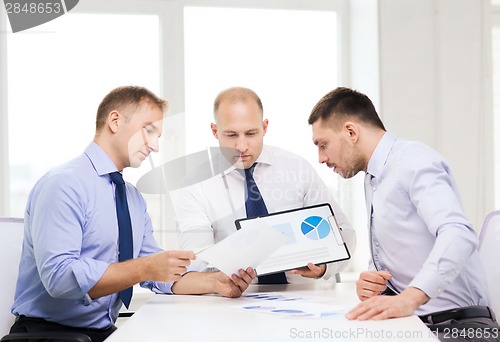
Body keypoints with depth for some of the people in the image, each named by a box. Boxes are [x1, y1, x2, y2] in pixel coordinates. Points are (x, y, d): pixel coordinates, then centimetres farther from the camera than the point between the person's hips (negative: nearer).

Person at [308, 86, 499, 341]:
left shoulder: (413, 161, -11)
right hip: (410, 321, 8)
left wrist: (409, 299, -38)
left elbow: (459, 235, -26)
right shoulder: (373, 179, 17)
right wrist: (371, 280, 2)